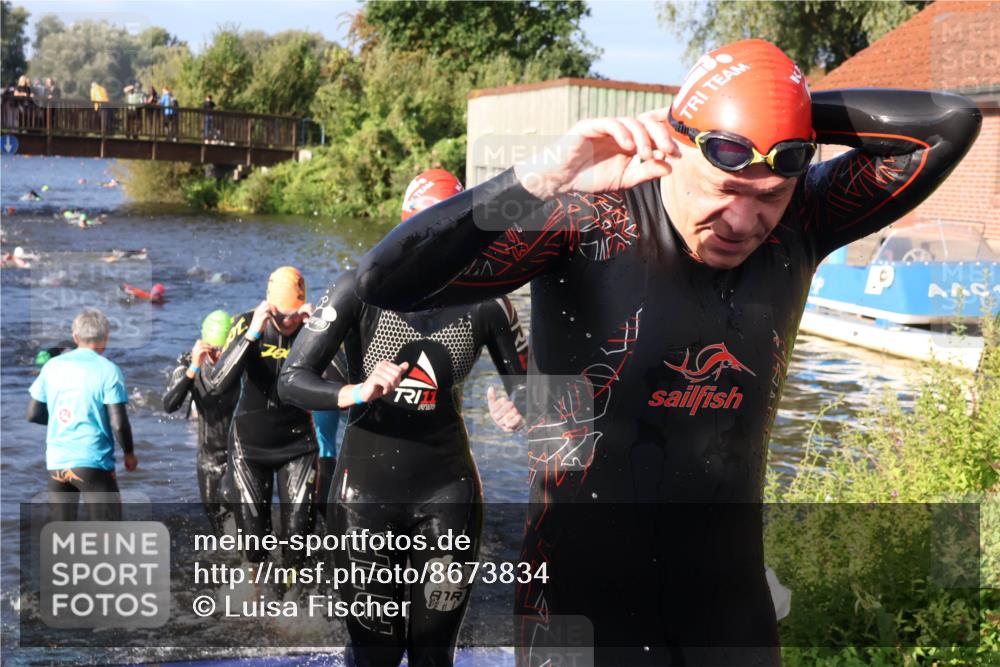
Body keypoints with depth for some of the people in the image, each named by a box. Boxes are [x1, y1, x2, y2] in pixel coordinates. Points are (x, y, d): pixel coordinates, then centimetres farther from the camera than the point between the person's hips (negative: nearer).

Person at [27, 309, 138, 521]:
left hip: (56, 462, 4)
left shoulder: (52, 366, 5)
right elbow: (118, 423, -11)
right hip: (93, 462, -4)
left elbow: (33, 414, 9)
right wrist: (129, 453, 6)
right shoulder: (108, 370, -7)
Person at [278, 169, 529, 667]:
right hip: (368, 489, -2)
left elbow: (523, 381, 9)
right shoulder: (363, 289, -10)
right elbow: (292, 382, -12)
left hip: (447, 489, 2)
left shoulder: (484, 302, -2)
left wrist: (518, 410, -15)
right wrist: (355, 393, -31)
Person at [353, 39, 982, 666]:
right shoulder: (585, 221, -16)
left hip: (730, 597, 4)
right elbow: (387, 283, -25)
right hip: (583, 587, -4)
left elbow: (952, 121, -7)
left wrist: (785, 110, -14)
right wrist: (537, 181, -36)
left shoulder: (797, 225, -4)